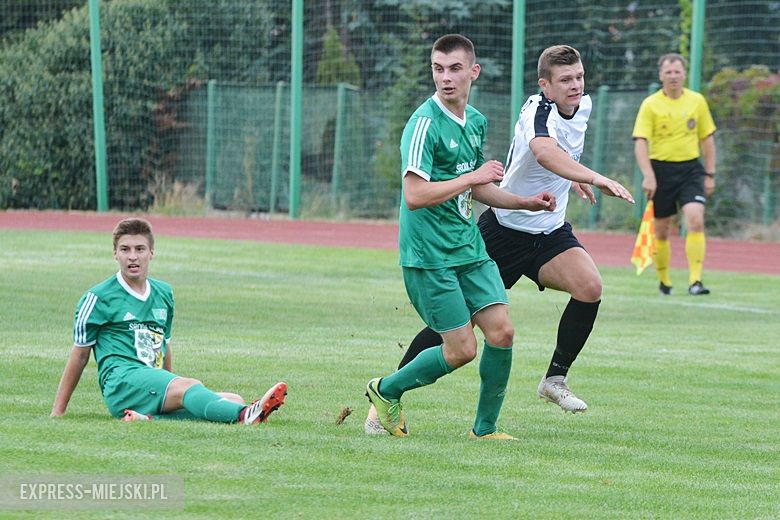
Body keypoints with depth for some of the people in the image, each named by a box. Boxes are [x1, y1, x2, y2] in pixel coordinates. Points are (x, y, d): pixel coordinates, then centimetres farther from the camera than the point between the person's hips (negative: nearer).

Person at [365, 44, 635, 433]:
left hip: (550, 231, 6)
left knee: (589, 287, -21)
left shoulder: (583, 105, 2)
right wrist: (595, 178, -57)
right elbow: (544, 152, -48)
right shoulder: (538, 111, -23)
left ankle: (555, 378, -5)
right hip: (505, 225, -6)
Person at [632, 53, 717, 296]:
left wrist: (710, 174, 9)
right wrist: (648, 175, -22)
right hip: (661, 169, -1)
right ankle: (663, 281, 24)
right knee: (661, 230, 6)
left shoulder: (697, 101, 5)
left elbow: (707, 139, 12)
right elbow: (640, 142, -10)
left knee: (695, 221, -17)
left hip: (690, 169, 1)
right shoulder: (650, 105, -4)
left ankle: (695, 281, -19)